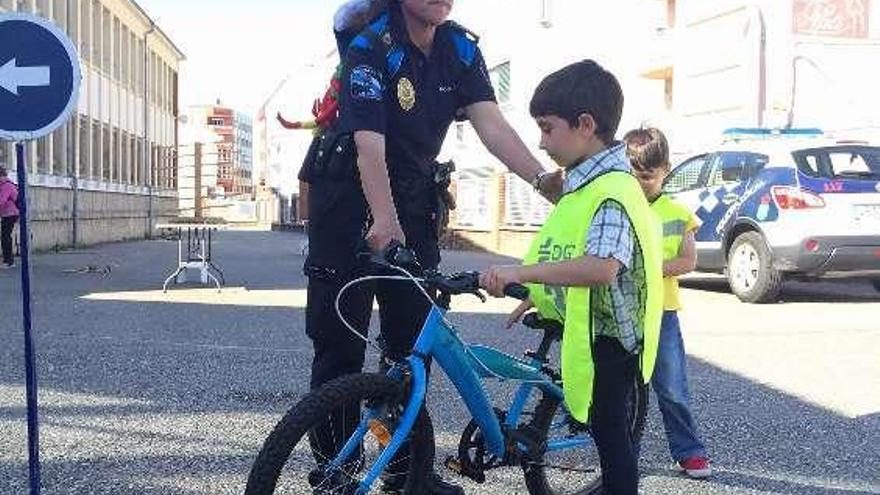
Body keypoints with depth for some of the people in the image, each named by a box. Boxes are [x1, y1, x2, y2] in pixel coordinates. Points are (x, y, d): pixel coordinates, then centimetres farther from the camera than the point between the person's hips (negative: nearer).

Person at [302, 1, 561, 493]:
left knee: (415, 339, 6)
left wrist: (542, 178, -28)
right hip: (351, 196, -5)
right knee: (341, 340, -2)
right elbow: (369, 143, -28)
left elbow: (491, 123, -13)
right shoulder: (370, 48, -19)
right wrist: (384, 220, -41)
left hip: (414, 200, 5)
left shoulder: (461, 50, -2)